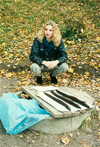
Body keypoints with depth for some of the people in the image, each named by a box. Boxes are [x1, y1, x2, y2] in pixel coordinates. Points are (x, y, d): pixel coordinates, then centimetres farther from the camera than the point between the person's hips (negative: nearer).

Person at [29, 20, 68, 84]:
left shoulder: (59, 40, -13)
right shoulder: (38, 39, -16)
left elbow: (64, 55, -14)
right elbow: (32, 56, -19)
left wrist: (56, 61, -36)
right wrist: (44, 62, -36)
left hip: (53, 65, 2)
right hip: (41, 64, -1)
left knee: (65, 67, -27)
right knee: (34, 67, -34)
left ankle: (53, 75, 10)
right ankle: (39, 76, 7)